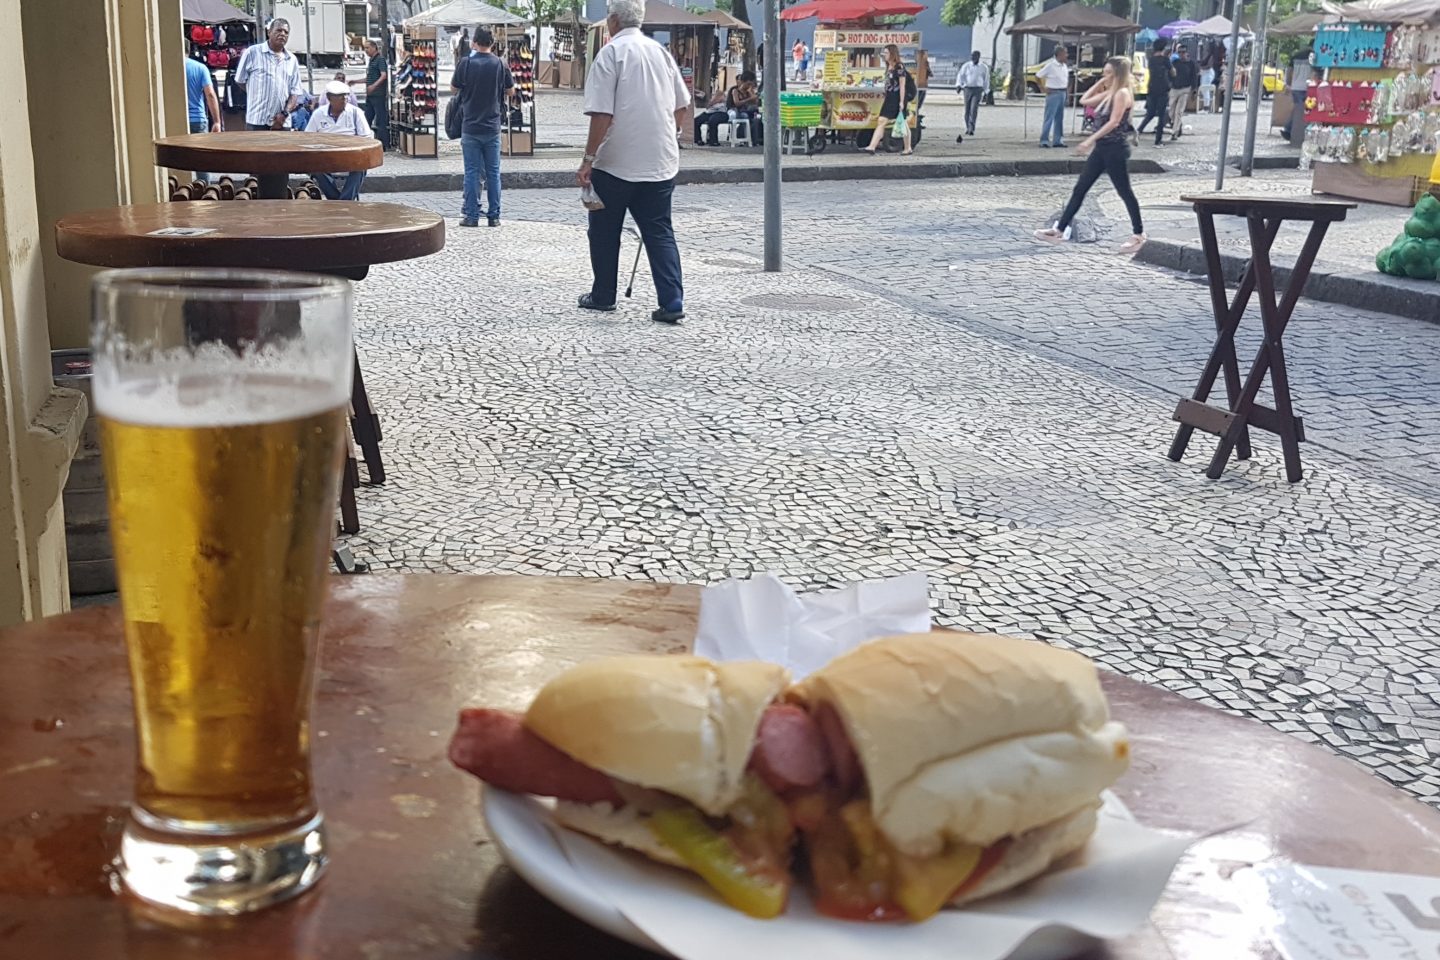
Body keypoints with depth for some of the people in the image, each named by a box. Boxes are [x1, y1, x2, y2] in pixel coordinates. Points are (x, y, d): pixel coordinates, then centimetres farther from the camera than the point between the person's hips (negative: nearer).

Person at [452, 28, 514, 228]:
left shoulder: (465, 63, -8)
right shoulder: (500, 64, -4)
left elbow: (454, 88, 4)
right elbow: (510, 89, 8)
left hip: (470, 127, -1)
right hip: (492, 127, 1)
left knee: (472, 172, 4)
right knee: (493, 172, 8)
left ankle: (471, 216, 4)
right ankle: (494, 216, 9)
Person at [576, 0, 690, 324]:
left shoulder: (612, 53, -10)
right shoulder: (660, 51, 8)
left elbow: (602, 114, -16)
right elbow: (682, 105, 14)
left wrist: (588, 158, -12)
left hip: (615, 163, -5)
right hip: (661, 163, 5)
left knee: (605, 233, 12)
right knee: (660, 233, 4)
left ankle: (603, 295, 24)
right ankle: (672, 303, -6)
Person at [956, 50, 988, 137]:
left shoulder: (984, 68, 4)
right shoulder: (966, 66, 3)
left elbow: (986, 80, 13)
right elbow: (960, 77, -3)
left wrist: (985, 93, 13)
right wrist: (958, 86, -21)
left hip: (978, 90, -2)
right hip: (967, 89, 2)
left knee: (974, 109, -17)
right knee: (967, 110, 7)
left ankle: (971, 129, -21)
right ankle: (968, 128, 25)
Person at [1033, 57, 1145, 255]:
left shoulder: (1122, 93, -13)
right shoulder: (1109, 94, 14)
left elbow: (1114, 122, -21)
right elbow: (1084, 100, 22)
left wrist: (1090, 140, -25)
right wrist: (1100, 83, 13)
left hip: (1115, 149, -9)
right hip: (1101, 148, 9)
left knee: (1124, 192, 0)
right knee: (1080, 188, 7)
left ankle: (1139, 234, 11)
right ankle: (1060, 230, 9)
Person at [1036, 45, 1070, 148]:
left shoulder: (1065, 66, 9)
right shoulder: (1050, 65, -13)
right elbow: (1037, 76, -11)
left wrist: (1067, 90, 13)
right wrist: (1044, 89, -11)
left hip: (1063, 93, 8)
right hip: (1053, 93, -8)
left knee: (1059, 118, 10)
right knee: (1049, 118, -7)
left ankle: (1057, 140, 15)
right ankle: (1044, 140, -5)